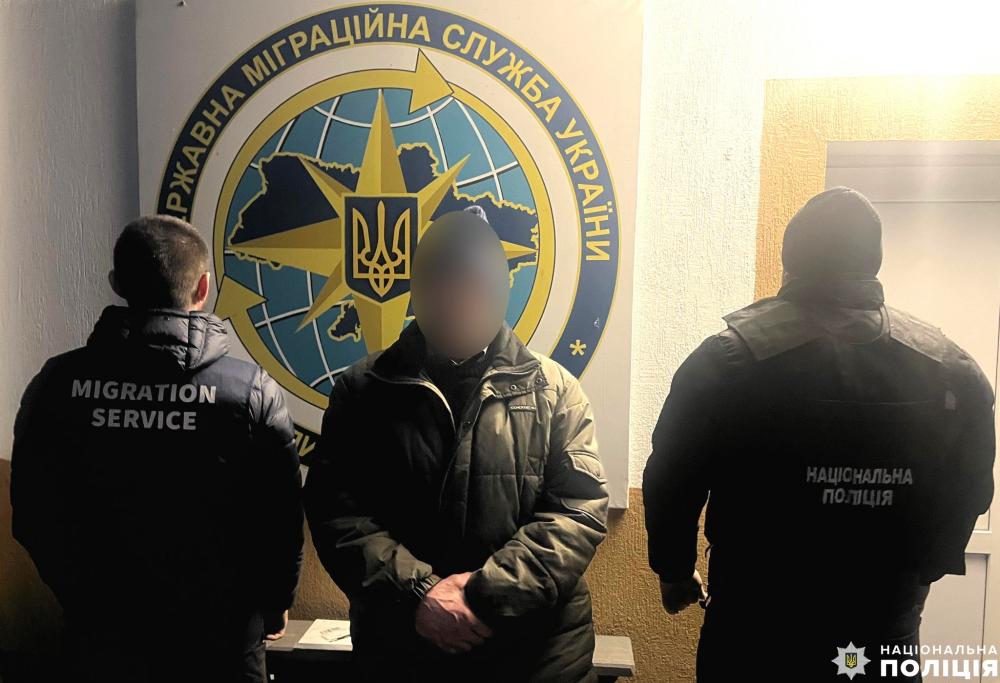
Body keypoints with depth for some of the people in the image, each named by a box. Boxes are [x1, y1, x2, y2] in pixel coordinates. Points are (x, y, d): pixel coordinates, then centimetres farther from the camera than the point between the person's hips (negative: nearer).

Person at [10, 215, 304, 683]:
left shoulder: (56, 385, -10)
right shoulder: (253, 391, -17)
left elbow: (32, 514, 0)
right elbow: (282, 520, -11)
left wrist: (81, 599, 16)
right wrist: (274, 606, 8)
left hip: (101, 631, 2)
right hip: (220, 639, -1)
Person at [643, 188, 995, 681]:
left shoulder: (727, 362, -16)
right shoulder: (956, 375, -5)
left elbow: (671, 483, -10)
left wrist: (675, 570, 7)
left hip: (753, 633, -2)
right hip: (885, 637, 3)